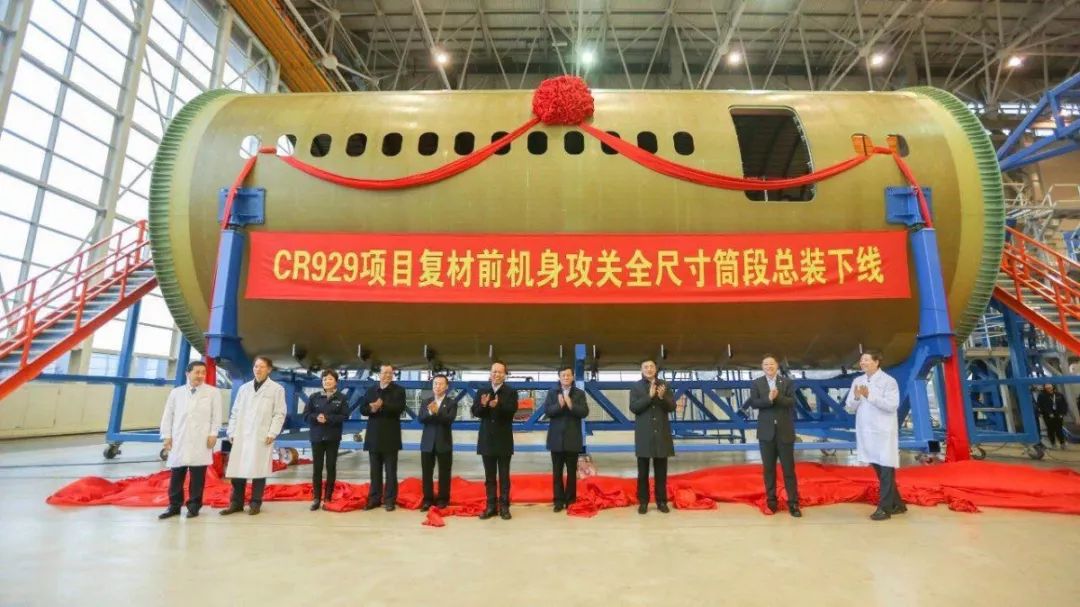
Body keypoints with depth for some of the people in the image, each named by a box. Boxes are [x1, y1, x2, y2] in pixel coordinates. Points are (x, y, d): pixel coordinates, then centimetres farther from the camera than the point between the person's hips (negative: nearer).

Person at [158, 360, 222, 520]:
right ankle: (174, 506, 17)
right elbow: (168, 415, 11)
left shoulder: (213, 392, 4)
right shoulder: (176, 392, 11)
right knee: (176, 474, 6)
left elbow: (216, 415, 1)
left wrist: (213, 434, -7)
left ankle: (194, 505, 13)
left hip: (201, 440, -2)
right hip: (179, 440, 2)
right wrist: (167, 435, 4)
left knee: (198, 476, 3)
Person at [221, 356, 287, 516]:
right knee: (237, 470, 5)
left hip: (262, 437, -4)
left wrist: (272, 433, -11)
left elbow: (279, 414, -2)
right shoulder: (244, 388, 16)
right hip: (241, 436, 4)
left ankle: (255, 503, 11)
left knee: (258, 471, 1)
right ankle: (236, 503, 17)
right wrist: (232, 432, 6)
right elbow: (235, 411, 15)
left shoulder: (277, 389, 2)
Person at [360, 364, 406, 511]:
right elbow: (362, 409, 4)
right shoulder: (370, 390, 11)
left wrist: (382, 406, -25)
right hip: (374, 436, 4)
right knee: (375, 471, 11)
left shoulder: (399, 390, -1)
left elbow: (399, 407, -15)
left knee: (390, 471, 3)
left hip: (390, 437, -3)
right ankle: (374, 499, 20)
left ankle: (390, 500, 10)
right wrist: (372, 409, -17)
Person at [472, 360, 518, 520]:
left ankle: (504, 507, 13)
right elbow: (475, 412, -1)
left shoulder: (511, 392, -2)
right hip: (487, 439, 3)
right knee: (489, 476, 10)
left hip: (504, 440, -3)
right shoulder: (482, 391, 6)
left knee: (504, 475, 6)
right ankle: (491, 506, 18)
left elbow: (512, 410, -17)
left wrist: (498, 405, -35)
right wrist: (483, 405, -22)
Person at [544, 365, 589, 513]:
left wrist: (570, 405, -23)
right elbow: (547, 411, -8)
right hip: (556, 439, 1)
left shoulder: (580, 393, 2)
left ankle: (571, 500, 20)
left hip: (573, 439, -1)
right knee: (557, 472, 6)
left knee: (572, 472, 8)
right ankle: (559, 500, 16)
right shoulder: (552, 393, 4)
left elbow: (584, 412, -9)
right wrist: (559, 405, -24)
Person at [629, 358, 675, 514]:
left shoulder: (664, 385, 6)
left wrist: (662, 397, -18)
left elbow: (672, 407, 2)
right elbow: (633, 407, -11)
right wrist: (649, 396, -21)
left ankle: (662, 501, 19)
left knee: (661, 471, 9)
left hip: (662, 433, 2)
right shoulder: (636, 386, 0)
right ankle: (643, 502, 13)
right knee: (643, 471, 5)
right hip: (644, 434, -2)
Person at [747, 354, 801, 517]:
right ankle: (771, 501, 16)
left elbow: (791, 402, -9)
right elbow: (754, 403, -9)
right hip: (766, 432, 1)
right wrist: (769, 399, -24)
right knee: (768, 468, 7)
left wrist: (777, 397, -24)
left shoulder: (787, 383, 4)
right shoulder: (756, 384, 4)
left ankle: (793, 503, 8)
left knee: (789, 468, 3)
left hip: (785, 431, 0)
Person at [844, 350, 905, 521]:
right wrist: (856, 397, -12)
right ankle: (897, 504, 30)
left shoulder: (888, 381, -7)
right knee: (879, 471, 15)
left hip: (884, 433, -6)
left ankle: (884, 508, 10)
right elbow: (849, 408, 7)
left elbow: (892, 405, -17)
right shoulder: (857, 381, 8)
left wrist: (870, 396, -22)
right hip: (866, 433, 6)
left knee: (886, 471, 2)